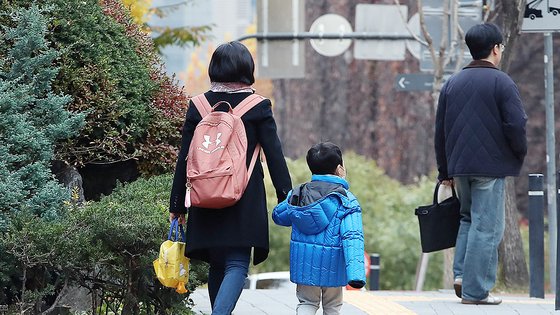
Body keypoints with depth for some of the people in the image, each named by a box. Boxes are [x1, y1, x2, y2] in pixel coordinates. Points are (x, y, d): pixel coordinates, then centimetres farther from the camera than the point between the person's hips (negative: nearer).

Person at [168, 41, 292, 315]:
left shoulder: (199, 105, 3)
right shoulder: (258, 106, -4)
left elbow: (184, 158, 4)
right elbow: (274, 154, -4)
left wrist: (177, 205, 10)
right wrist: (286, 197, 2)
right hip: (245, 200, -3)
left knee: (217, 265, 17)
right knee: (237, 266, -6)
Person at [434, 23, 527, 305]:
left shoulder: (452, 83, 11)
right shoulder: (501, 83, -8)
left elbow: (440, 130, 13)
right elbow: (516, 125, -14)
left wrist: (445, 171, 18)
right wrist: (520, 154, 5)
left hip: (460, 165, 6)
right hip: (491, 166, -6)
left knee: (468, 218, 22)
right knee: (486, 227, -2)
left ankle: (461, 274, 8)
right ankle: (475, 290, -2)